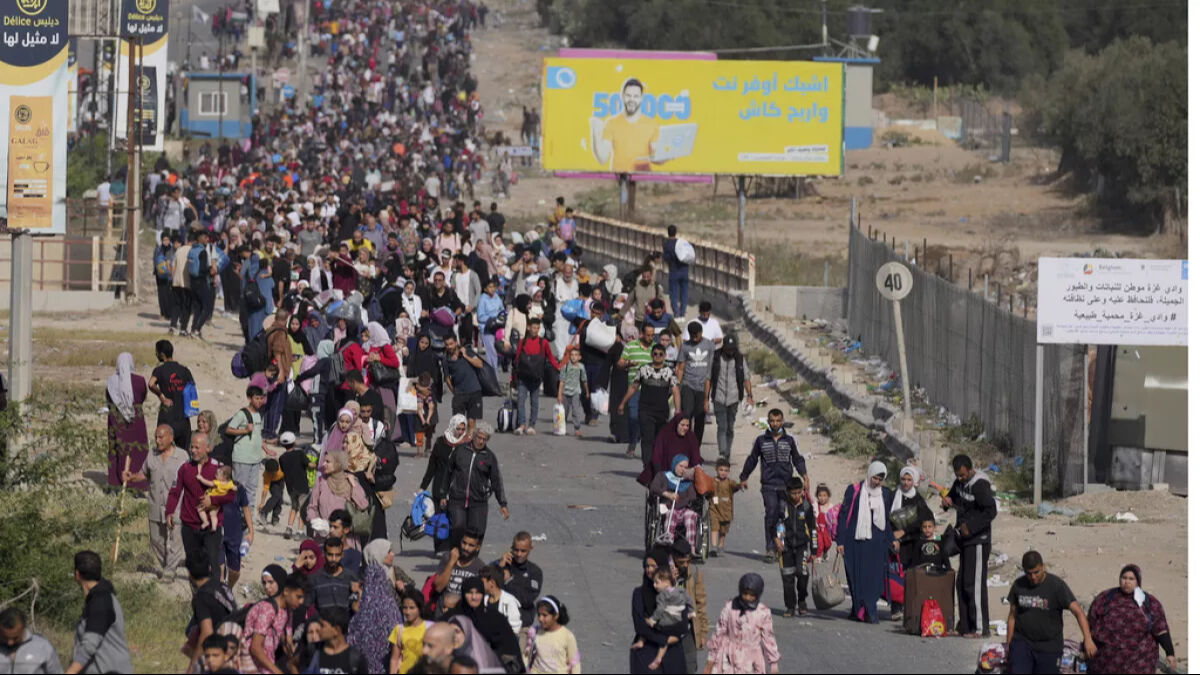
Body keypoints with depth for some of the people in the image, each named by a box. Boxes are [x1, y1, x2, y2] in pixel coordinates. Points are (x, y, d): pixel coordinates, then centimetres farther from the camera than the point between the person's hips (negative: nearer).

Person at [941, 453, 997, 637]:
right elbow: (954, 495, 27)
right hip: (965, 540, 9)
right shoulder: (960, 482, 9)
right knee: (962, 583, 12)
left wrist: (971, 526, -22)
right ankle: (965, 626, 18)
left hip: (978, 541, -9)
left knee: (974, 584, -10)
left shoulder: (980, 485, -17)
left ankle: (980, 628, -7)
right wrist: (948, 500, 4)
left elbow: (991, 511, -22)